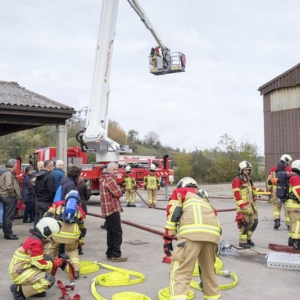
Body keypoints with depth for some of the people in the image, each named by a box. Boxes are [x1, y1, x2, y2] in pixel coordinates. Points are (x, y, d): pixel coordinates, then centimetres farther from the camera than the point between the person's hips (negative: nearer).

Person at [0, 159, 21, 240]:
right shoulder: (8, 173, -18)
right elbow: (9, 187, -27)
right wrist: (13, 195, -14)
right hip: (9, 197, -10)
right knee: (9, 216, -3)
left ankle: (7, 232, 23)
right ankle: (8, 234, 2)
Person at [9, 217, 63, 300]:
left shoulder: (34, 237, 7)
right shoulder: (36, 243, -22)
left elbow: (40, 257, 17)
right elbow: (40, 264, -20)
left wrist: (54, 260, 5)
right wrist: (55, 263, -5)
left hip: (23, 267, 10)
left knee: (49, 260, 8)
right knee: (50, 280, -18)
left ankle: (34, 288, 7)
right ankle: (19, 290, -10)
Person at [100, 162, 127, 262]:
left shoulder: (104, 178, 18)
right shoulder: (110, 179, -16)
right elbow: (118, 193, -19)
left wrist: (117, 190, 3)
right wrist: (119, 189, 2)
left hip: (108, 209, 10)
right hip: (113, 209, -10)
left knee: (110, 232, 14)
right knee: (117, 233, -6)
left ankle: (110, 254, 18)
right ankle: (116, 255, -4)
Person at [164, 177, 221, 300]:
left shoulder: (179, 192, 25)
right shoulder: (204, 198, 40)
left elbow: (173, 213, 9)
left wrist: (168, 239, 12)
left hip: (192, 232, -6)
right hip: (213, 233, 6)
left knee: (179, 271, -6)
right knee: (209, 270, 25)